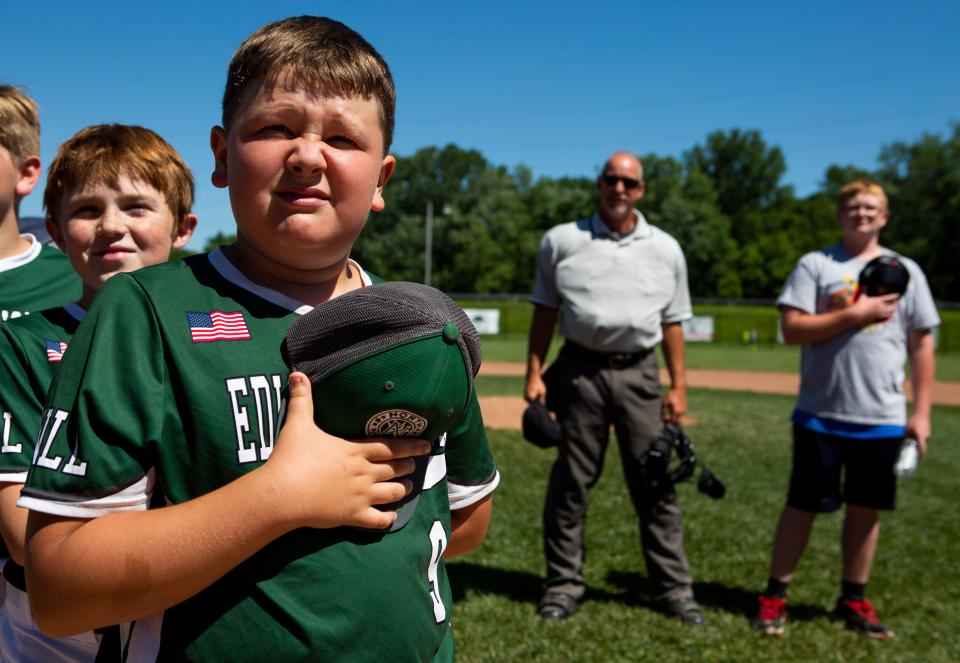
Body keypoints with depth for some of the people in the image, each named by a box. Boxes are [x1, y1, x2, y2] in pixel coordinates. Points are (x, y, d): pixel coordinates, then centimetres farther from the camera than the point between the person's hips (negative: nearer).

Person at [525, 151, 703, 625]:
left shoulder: (665, 249, 9)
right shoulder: (562, 240, 5)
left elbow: (672, 322, 10)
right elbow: (545, 311, 7)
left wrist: (678, 386, 4)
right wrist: (534, 374, 0)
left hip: (638, 374, 1)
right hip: (580, 369, -1)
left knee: (655, 483, 2)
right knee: (571, 481, 4)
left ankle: (674, 589, 12)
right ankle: (564, 584, 16)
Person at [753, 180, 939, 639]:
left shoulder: (906, 271, 9)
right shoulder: (815, 265, 1)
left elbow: (922, 345, 9)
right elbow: (792, 329, -9)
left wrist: (921, 412, 4)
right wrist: (856, 313, -16)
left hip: (883, 419, 3)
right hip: (821, 415, -3)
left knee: (866, 508, 11)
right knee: (802, 505, 3)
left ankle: (853, 601, 26)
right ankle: (774, 596, 15)